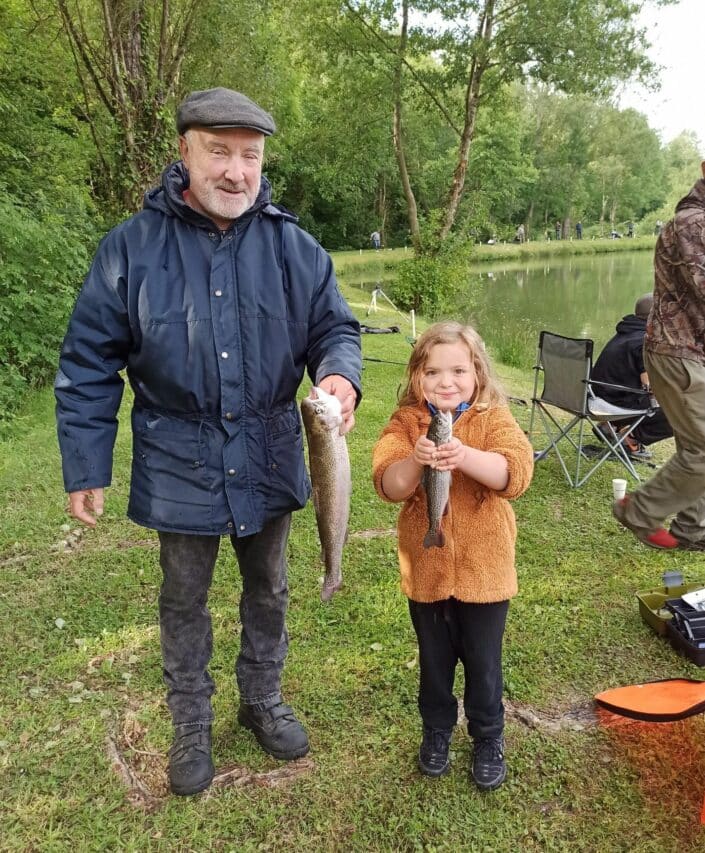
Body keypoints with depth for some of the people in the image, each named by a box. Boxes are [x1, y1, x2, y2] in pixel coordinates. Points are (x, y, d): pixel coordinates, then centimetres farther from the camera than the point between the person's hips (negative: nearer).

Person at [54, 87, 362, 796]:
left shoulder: (292, 247, -5)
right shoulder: (131, 247, -9)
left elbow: (335, 328, 1)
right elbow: (88, 366, -5)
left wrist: (340, 376, -23)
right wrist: (84, 468, -5)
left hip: (270, 461, 2)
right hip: (179, 465, -1)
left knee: (267, 591, 19)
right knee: (183, 600, 15)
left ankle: (262, 701, 44)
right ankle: (191, 726, 38)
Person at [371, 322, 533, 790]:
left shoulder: (494, 419, -9)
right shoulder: (406, 423, -6)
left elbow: (515, 473, -24)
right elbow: (390, 487, -16)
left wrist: (465, 457, -39)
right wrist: (415, 461, -36)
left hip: (484, 568, -1)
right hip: (426, 568, 2)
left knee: (483, 661, 15)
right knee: (435, 659, 20)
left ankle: (489, 737, 38)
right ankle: (437, 729, 43)